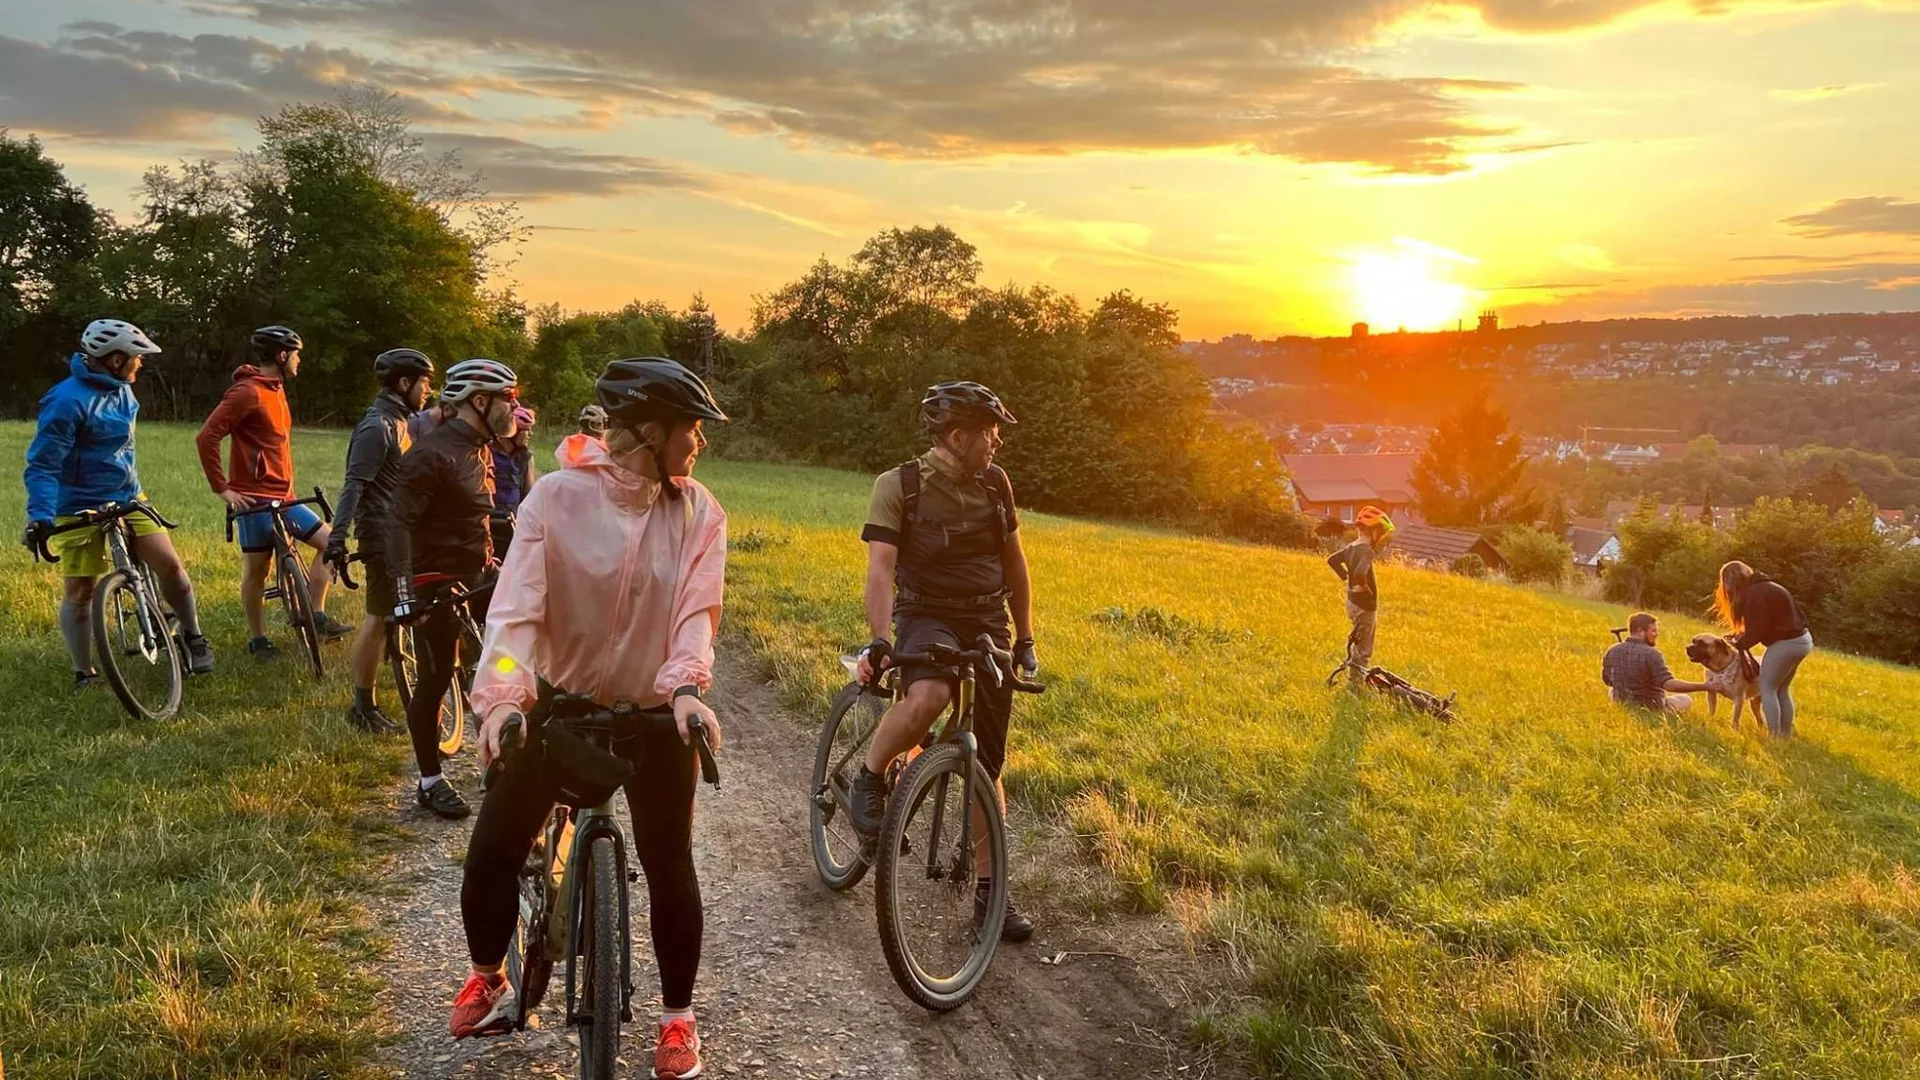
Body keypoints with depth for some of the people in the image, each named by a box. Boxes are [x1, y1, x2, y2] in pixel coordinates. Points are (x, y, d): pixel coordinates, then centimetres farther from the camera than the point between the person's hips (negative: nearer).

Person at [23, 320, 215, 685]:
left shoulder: (121, 391, 5)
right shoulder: (68, 401, -20)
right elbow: (42, 465, -21)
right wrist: (40, 516, -31)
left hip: (128, 498, 6)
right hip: (80, 508, -6)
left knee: (170, 564, -6)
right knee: (79, 591, 3)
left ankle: (192, 636, 13)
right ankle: (84, 674, 16)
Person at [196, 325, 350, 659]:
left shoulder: (276, 390, 14)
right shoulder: (247, 392, -14)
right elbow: (207, 437, -19)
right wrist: (222, 488, -16)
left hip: (282, 497, 9)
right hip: (254, 499, -9)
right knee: (257, 570, 1)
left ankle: (315, 616, 5)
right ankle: (258, 640, 12)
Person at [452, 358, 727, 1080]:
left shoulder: (700, 515, -7)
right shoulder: (559, 496, -14)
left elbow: (697, 610, -16)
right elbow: (519, 602, -21)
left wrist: (687, 686, -34)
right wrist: (503, 694, -35)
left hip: (656, 715, 1)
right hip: (560, 701, 0)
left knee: (670, 869, 5)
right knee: (492, 849, 4)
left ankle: (677, 1016, 27)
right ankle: (488, 978, 34)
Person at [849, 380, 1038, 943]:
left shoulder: (995, 483, 4)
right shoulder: (899, 486, -11)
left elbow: (1014, 562, 13)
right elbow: (881, 568, -19)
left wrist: (1025, 637, 14)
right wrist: (880, 641, -32)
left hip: (987, 622, 5)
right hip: (928, 616, -4)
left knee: (988, 763, 6)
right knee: (928, 696, -39)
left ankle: (990, 890, 17)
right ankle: (870, 777, -9)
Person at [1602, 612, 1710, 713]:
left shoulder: (1612, 651, -7)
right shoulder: (1651, 654, -25)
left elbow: (1606, 679, 7)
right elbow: (1669, 684, -33)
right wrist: (1704, 686, -33)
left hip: (1621, 706, 4)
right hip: (1651, 709, -4)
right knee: (1686, 700, 19)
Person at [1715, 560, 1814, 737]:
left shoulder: (1755, 593, -17)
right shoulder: (1764, 587, 14)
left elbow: (1758, 630, -19)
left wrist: (1738, 645, -5)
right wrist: (1741, 637, 7)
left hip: (1786, 643, -10)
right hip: (1802, 640, 10)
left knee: (1767, 688, 0)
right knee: (1782, 689, 18)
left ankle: (1775, 737, -2)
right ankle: (1787, 735, 23)